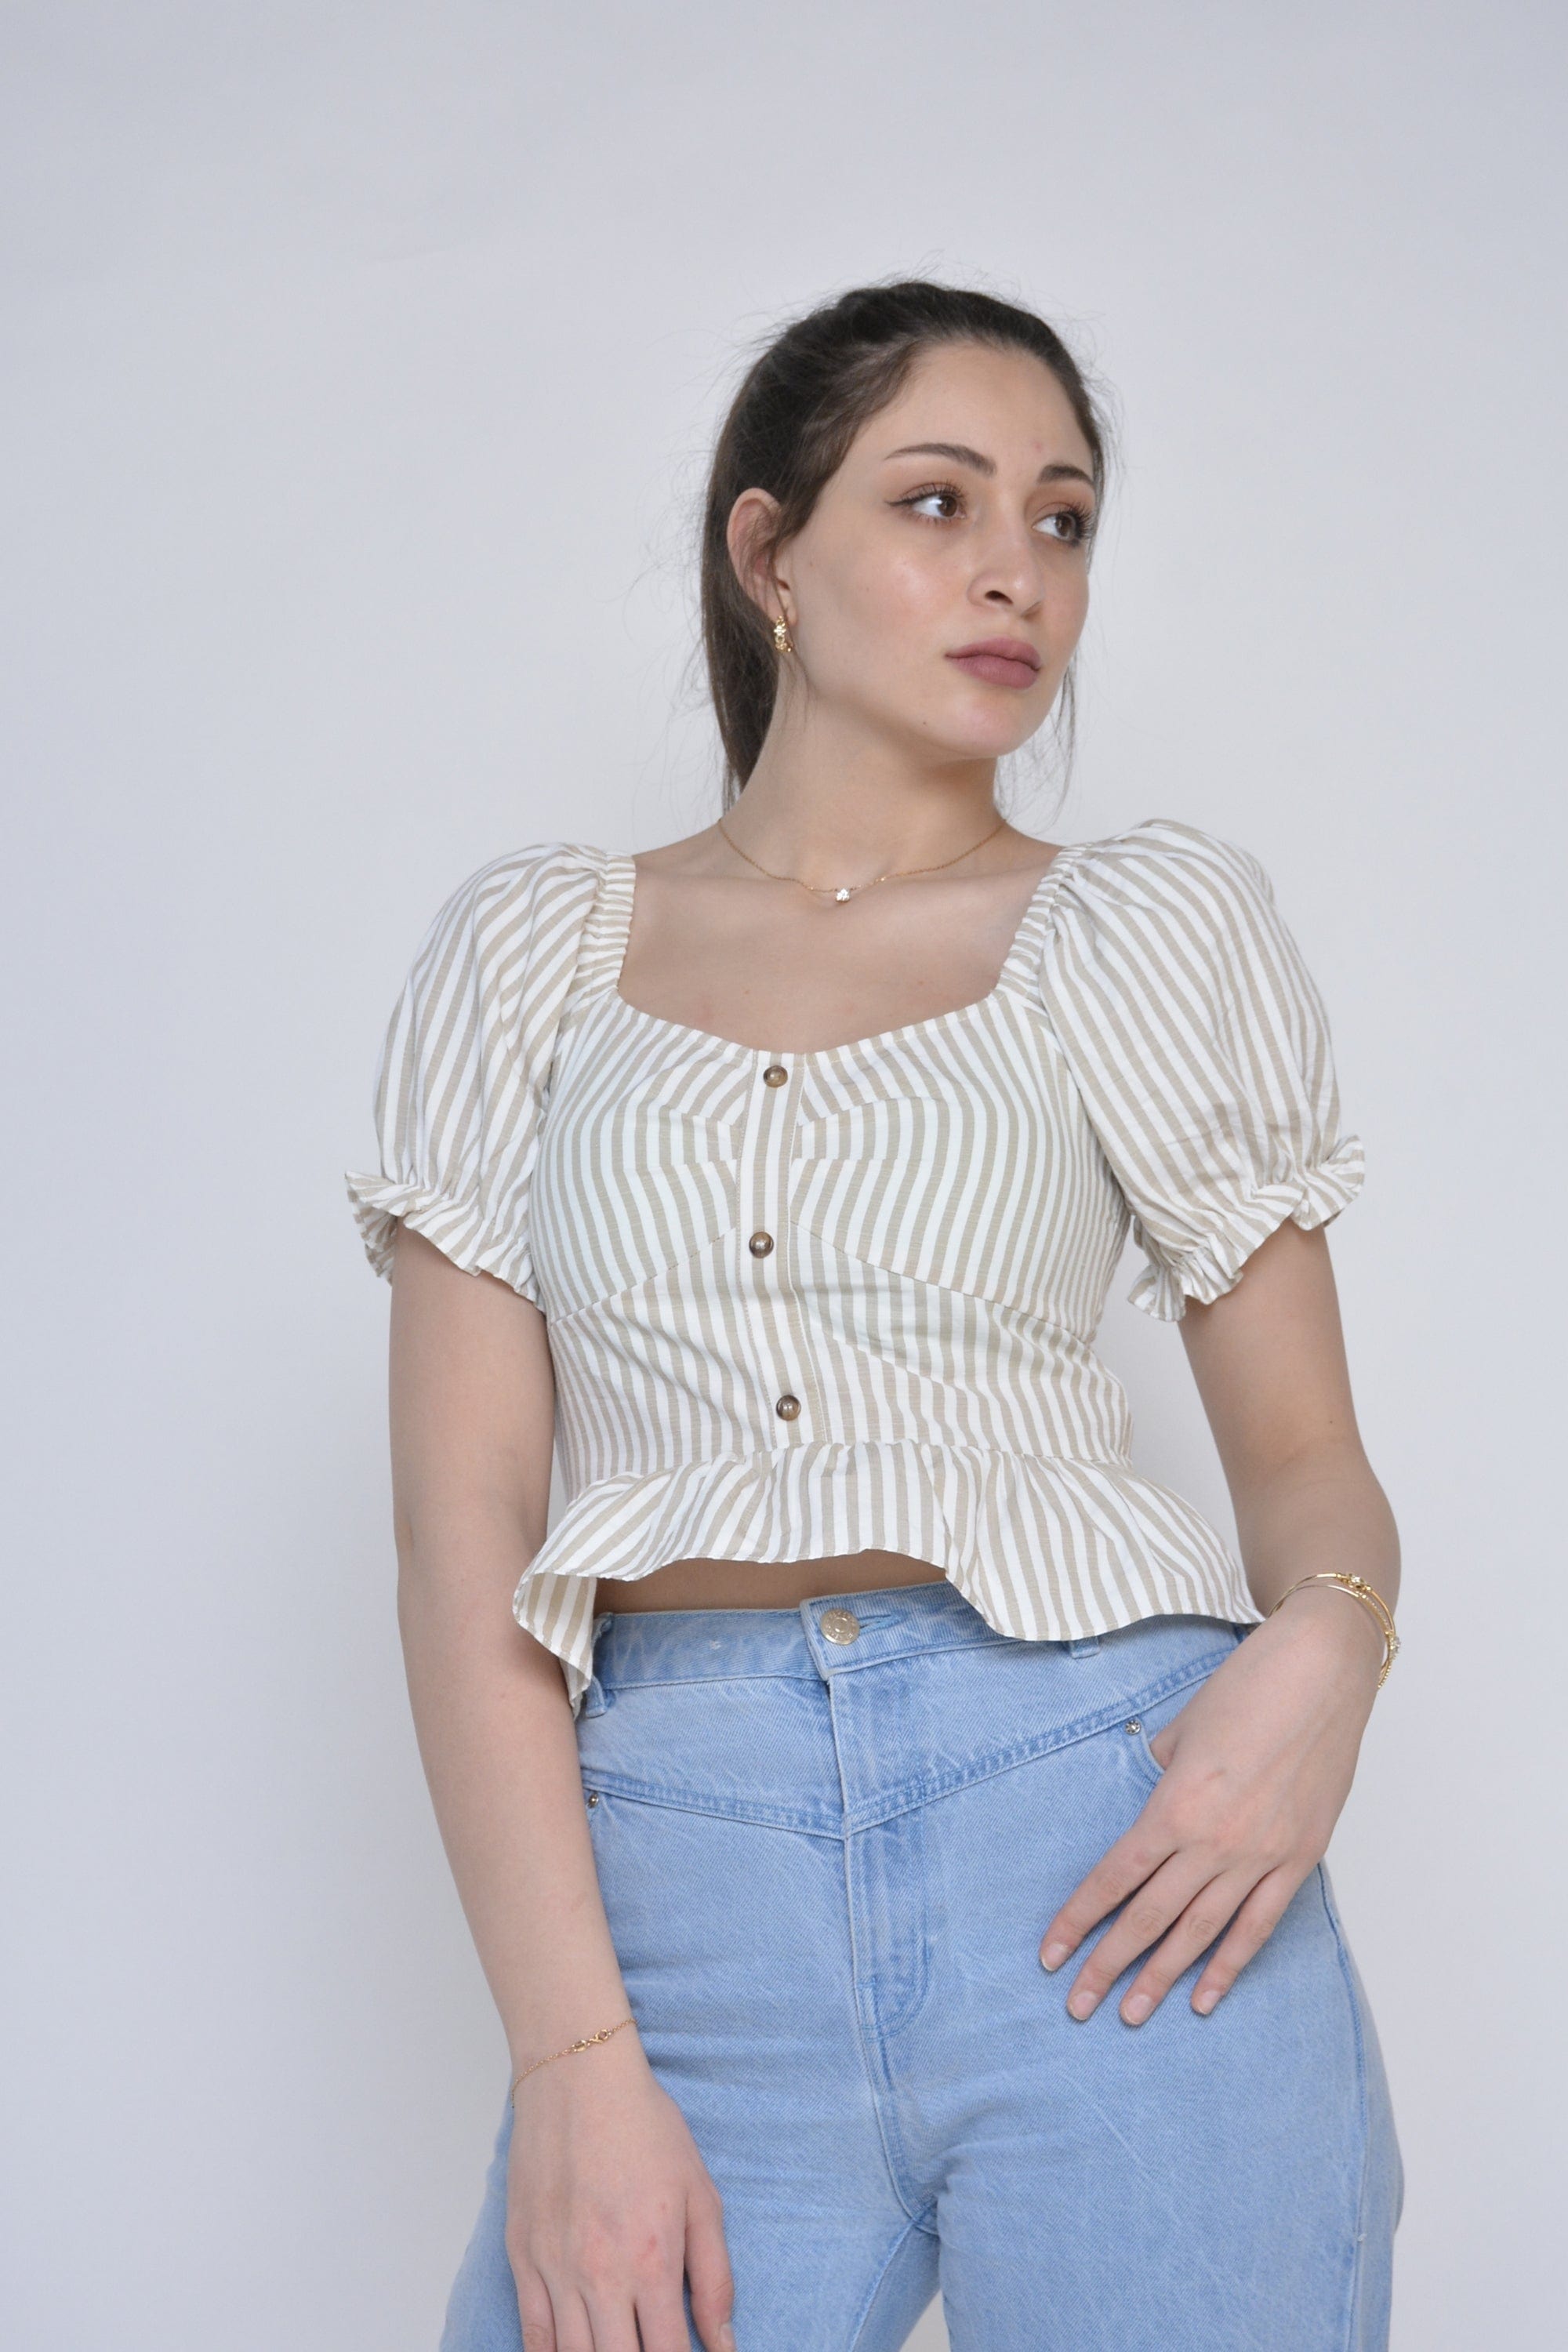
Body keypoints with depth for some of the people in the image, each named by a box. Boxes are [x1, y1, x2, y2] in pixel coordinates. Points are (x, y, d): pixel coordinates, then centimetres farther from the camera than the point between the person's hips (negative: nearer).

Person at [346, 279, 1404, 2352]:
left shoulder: (1157, 923, 9)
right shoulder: (534, 951, 9)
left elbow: (1310, 1456, 11)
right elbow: (460, 1524, 3)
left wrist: (1324, 1646, -14)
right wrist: (574, 2056, -8)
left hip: (1109, 1851, 0)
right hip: (671, 1875, 0)